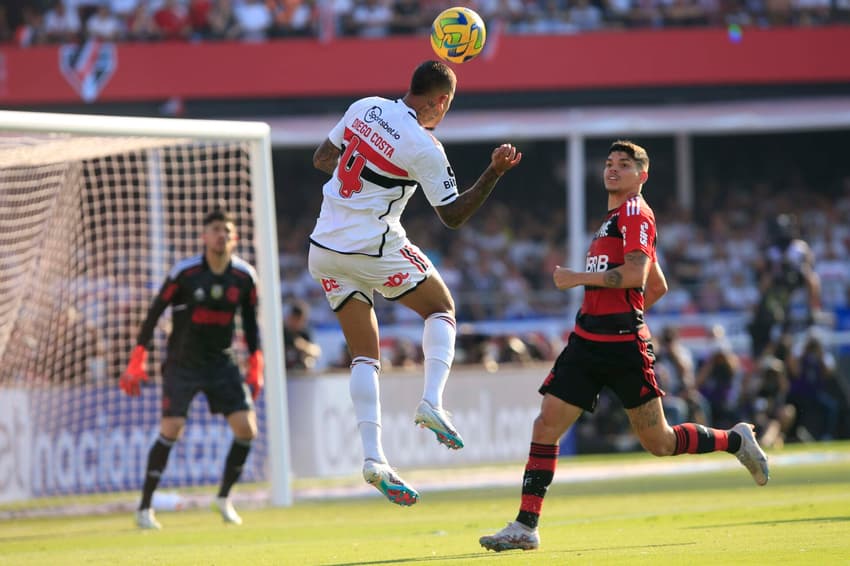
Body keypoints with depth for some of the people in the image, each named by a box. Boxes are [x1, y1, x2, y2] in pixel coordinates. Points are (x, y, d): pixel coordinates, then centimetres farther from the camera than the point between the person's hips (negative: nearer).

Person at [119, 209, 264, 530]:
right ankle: (144, 508, -3)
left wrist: (256, 367, 6)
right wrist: (136, 364, -8)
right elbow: (154, 313, -7)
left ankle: (224, 498, 13)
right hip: (182, 364, -4)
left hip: (222, 364, 4)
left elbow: (250, 321, 10)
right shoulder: (184, 272, -14)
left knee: (246, 429, -7)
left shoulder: (244, 277, -3)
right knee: (171, 429, -14)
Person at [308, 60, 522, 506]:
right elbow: (453, 216, -6)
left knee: (364, 354, 8)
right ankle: (432, 402, -4)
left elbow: (322, 158, 15)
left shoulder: (364, 108, 4)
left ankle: (372, 457, -6)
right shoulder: (424, 148, -14)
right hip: (373, 249, -6)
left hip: (324, 249, 6)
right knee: (441, 308, 18)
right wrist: (495, 172, -9)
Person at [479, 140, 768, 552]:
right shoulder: (613, 218, 21)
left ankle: (735, 440, 23)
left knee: (658, 443, 0)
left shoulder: (635, 212, -6)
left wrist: (579, 278, -14)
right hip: (587, 342, 8)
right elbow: (658, 287, 26)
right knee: (546, 426, -4)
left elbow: (636, 274, -20)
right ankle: (525, 527, -4)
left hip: (623, 345, -8)